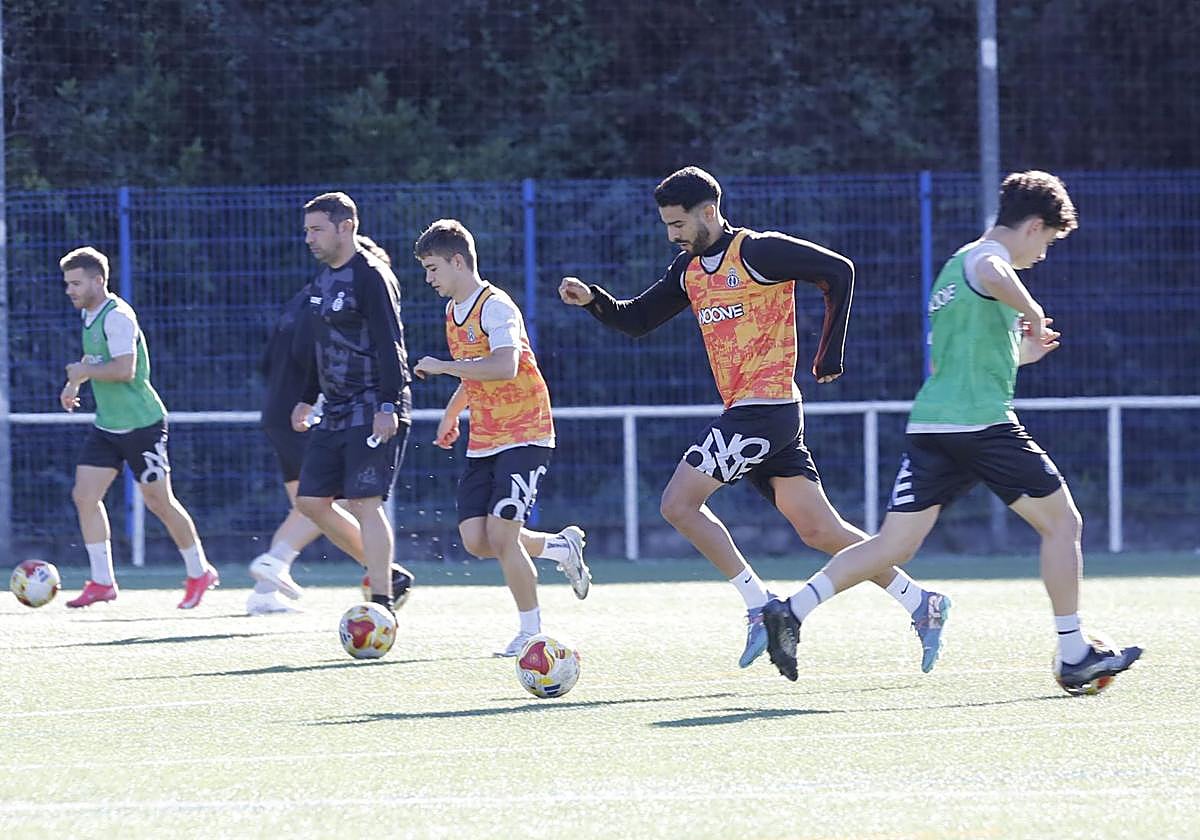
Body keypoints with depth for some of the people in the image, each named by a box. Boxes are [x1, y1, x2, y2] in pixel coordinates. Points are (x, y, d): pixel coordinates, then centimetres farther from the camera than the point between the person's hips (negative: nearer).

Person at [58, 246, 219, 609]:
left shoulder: (117, 316, -20)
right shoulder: (89, 314, 10)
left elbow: (124, 369, -29)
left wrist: (84, 372, -16)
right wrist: (74, 384, 14)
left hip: (141, 424, -9)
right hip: (106, 426, 9)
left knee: (159, 501, 0)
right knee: (85, 495, -2)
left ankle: (199, 573, 16)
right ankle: (102, 582, 4)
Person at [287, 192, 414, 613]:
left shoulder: (371, 277, -12)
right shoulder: (324, 279, 16)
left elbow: (390, 346, -18)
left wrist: (388, 407, -24)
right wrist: (307, 400, 26)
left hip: (374, 414, -10)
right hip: (337, 413, 10)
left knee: (364, 502, -14)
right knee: (311, 500, 6)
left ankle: (382, 603, -10)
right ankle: (388, 575, 15)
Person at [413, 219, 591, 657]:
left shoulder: (495, 306, -15)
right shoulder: (453, 311, 13)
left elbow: (504, 366, -32)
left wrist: (442, 366, -26)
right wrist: (452, 413, 24)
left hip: (525, 436, -9)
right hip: (483, 443, 9)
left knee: (501, 534, -15)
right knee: (476, 541, -3)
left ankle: (531, 632, 0)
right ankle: (561, 546, 21)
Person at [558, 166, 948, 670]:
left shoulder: (757, 252, -10)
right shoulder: (690, 270, 15)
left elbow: (838, 272, -9)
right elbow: (636, 320, 20)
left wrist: (830, 355, -6)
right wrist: (593, 300, 1)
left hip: (765, 408, -9)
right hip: (744, 413, 9)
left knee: (679, 502, -11)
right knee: (819, 530, 7)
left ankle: (760, 608, -7)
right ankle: (921, 604, 12)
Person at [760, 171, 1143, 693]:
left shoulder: (955, 267, 25)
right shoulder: (988, 255, -4)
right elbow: (992, 277, -32)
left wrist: (1018, 352, 36)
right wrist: (1032, 311, -16)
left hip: (929, 425, 8)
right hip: (983, 423, -8)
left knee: (894, 546, 3)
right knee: (1062, 522, 5)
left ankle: (792, 610, -11)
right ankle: (1073, 656, 7)